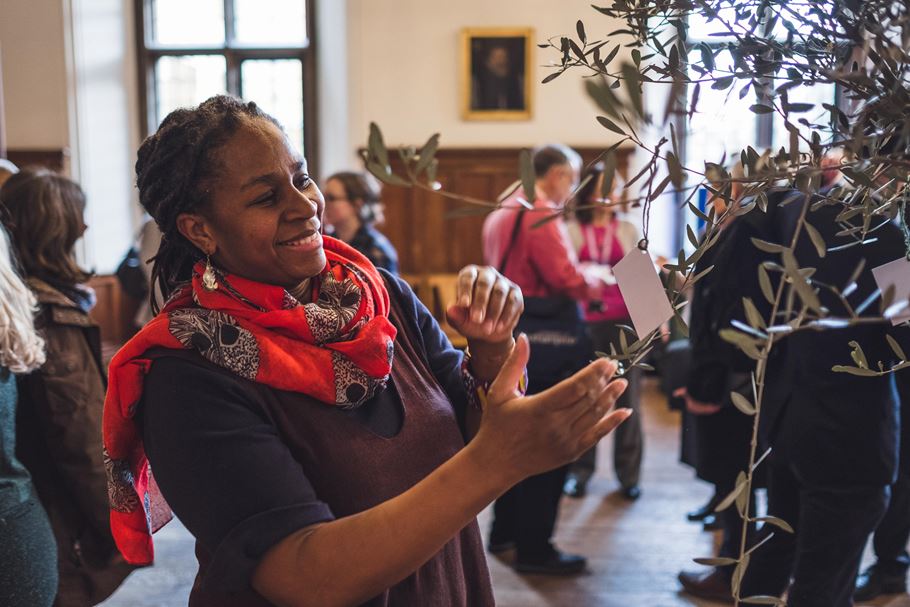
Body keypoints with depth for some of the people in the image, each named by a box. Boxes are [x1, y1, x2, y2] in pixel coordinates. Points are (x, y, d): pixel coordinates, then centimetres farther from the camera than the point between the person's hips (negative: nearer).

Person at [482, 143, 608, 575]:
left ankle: (505, 530, 28)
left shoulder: (501, 212, 15)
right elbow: (570, 280, -21)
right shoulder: (540, 215, -15)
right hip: (546, 341, -10)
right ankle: (534, 548, 4)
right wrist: (601, 279, -1)